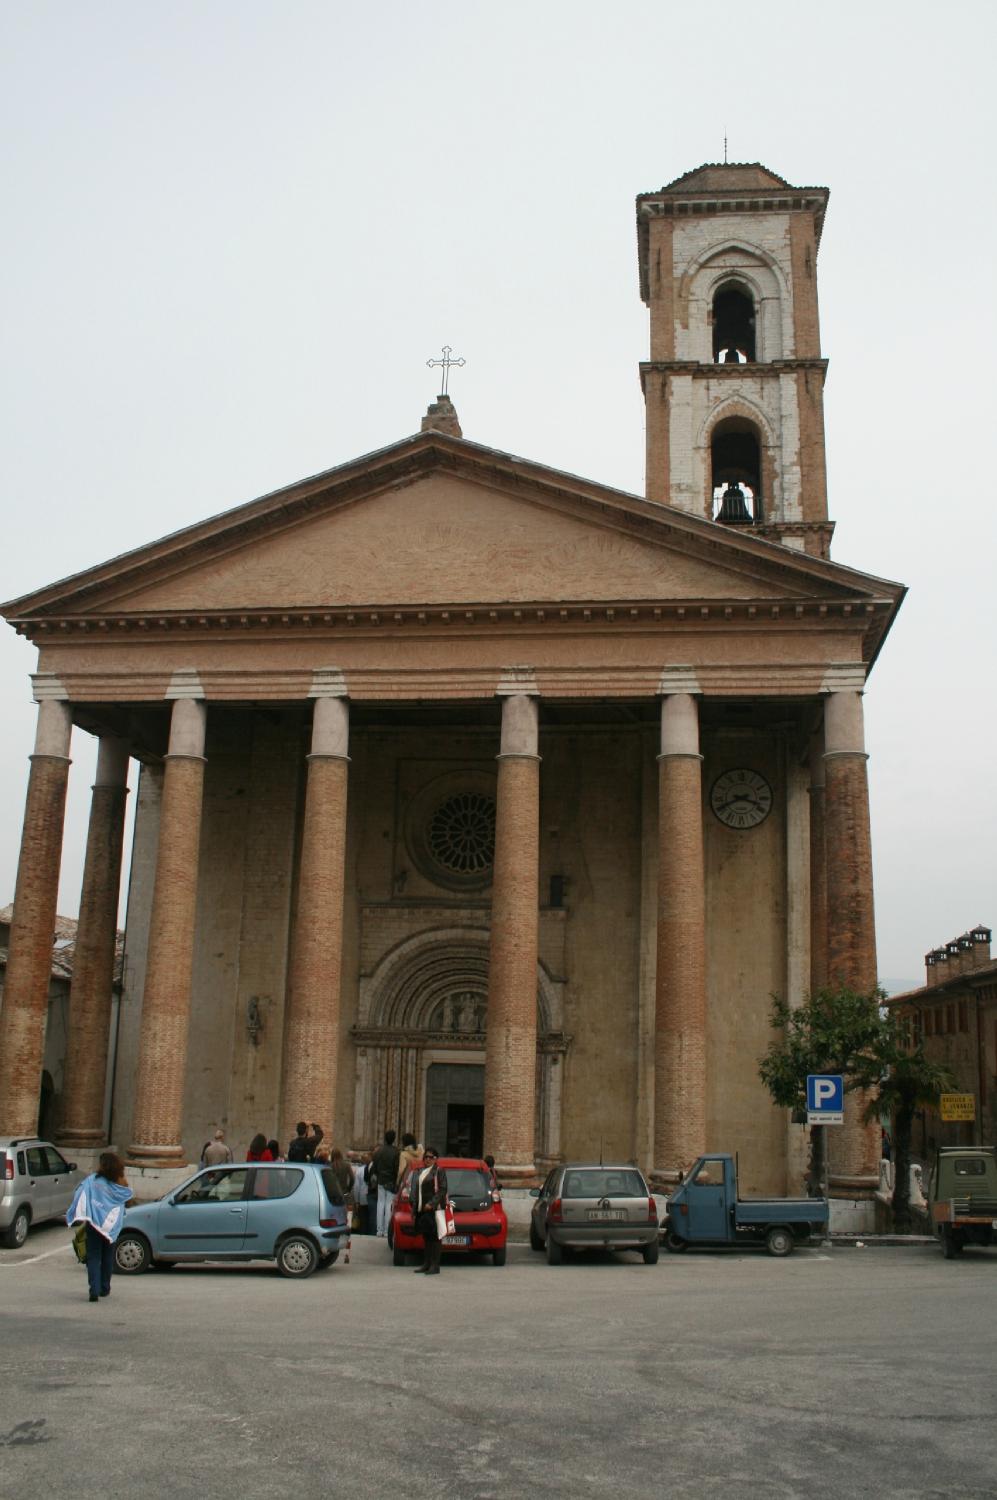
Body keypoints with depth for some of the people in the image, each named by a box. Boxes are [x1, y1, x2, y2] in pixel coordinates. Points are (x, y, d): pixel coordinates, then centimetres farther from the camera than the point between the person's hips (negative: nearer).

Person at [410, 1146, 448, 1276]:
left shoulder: (438, 1171, -3)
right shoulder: (419, 1171, 16)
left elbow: (442, 1190, -11)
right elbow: (414, 1190, 19)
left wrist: (431, 1204, -19)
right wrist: (414, 1205, 9)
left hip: (433, 1209, -7)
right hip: (421, 1209, 7)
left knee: (434, 1238, -4)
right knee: (426, 1237, 12)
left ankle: (435, 1266, -2)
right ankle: (426, 1264, 18)